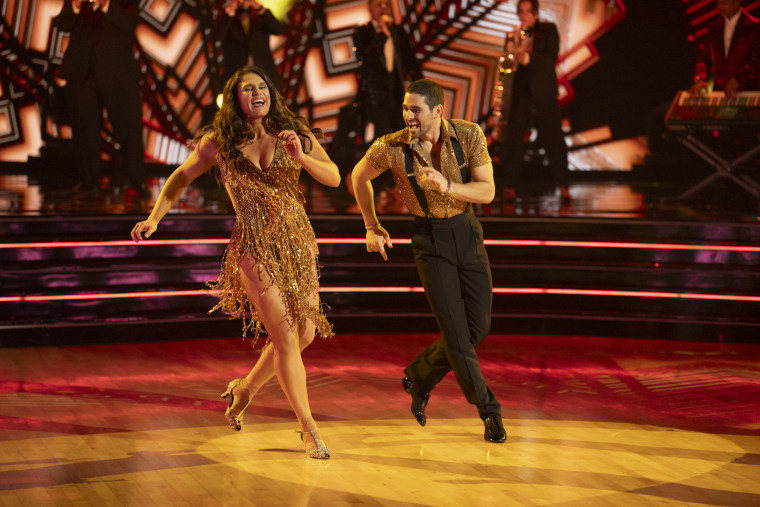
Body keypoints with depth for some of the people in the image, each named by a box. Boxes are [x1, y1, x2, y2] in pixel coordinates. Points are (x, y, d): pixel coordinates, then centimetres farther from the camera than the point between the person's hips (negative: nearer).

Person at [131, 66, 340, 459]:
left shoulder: (293, 134, 3)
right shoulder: (219, 143, -1)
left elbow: (334, 178, -2)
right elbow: (181, 177, 11)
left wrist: (302, 157, -19)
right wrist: (154, 218, -1)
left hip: (298, 243, 4)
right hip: (255, 247, -4)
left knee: (304, 333, 8)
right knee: (285, 338, -9)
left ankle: (244, 389, 33)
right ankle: (309, 430, 0)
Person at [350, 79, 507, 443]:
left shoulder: (469, 135, -15)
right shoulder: (391, 148, -18)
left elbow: (487, 192, -16)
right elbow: (358, 177, 3)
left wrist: (446, 186, -34)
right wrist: (372, 228, 4)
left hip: (467, 234, 3)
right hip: (430, 239, -3)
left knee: (478, 328, 4)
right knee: (455, 332, -9)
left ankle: (419, 377, 28)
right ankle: (488, 412, 8)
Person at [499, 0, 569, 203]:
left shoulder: (548, 29, 4)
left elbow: (552, 57, -9)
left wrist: (528, 58, -25)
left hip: (544, 93, -3)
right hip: (520, 93, 3)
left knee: (552, 139, -4)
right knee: (512, 139, -2)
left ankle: (563, 187, 0)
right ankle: (508, 185, 2)